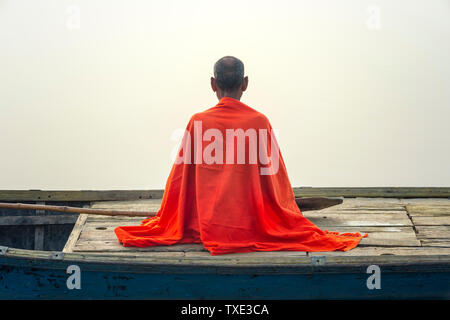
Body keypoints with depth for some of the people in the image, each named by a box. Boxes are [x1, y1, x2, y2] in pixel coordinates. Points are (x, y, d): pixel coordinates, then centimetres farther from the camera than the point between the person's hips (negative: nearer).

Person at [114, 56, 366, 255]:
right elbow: (274, 173, 1)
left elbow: (180, 173, 5)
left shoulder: (198, 122, -4)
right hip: (251, 227, -3)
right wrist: (290, 212, 19)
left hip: (205, 227, 3)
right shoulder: (259, 122, -7)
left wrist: (165, 221, 20)